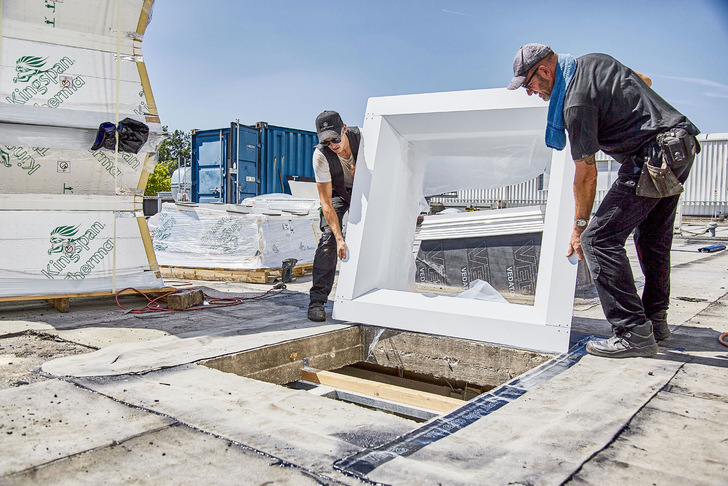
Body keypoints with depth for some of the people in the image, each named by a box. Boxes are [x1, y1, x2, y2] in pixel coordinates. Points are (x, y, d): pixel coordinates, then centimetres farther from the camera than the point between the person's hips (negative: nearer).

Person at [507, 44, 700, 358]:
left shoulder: (576, 102, -17)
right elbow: (644, 81, 27)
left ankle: (633, 333, -12)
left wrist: (579, 226, -2)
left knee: (599, 238, -12)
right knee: (653, 240, 20)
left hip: (654, 156, -11)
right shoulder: (594, 60, 10)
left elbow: (586, 175, -12)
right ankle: (655, 321, 31)